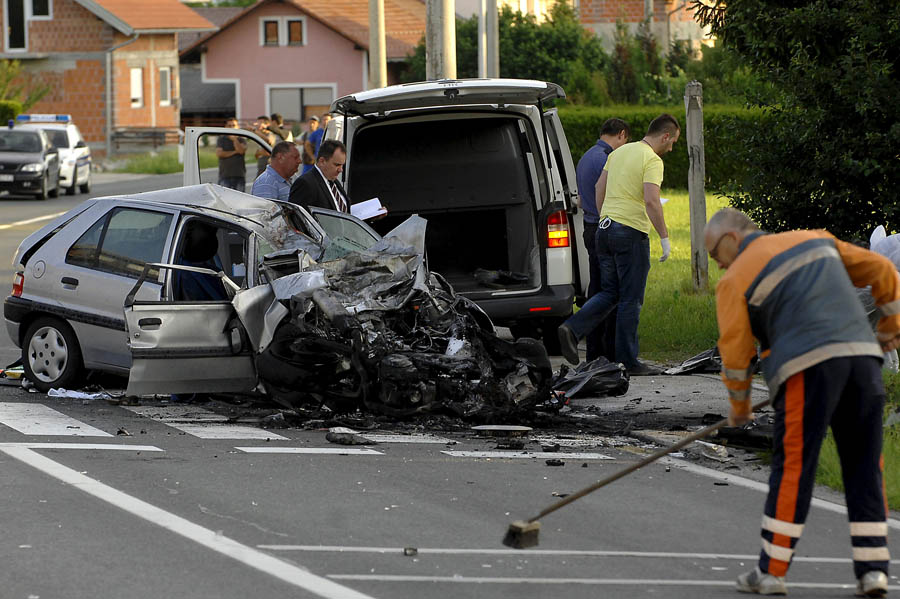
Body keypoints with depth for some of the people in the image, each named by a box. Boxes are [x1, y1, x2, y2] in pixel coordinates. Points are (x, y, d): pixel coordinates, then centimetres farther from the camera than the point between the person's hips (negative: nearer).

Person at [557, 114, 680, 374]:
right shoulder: (652, 160, -11)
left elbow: (599, 187, 20)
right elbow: (651, 201, -22)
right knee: (630, 299, -1)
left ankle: (572, 329, -6)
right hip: (631, 232, -8)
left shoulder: (619, 152, 15)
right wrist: (664, 238, -18)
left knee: (610, 293, 14)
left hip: (605, 228, 8)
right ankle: (627, 361, 3)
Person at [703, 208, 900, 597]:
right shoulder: (816, 240, 23)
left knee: (792, 469, 1)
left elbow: (735, 352, 7)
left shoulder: (736, 279, 8)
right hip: (863, 356, 5)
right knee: (865, 467, 8)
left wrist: (739, 406, 21)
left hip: (809, 367, -5)